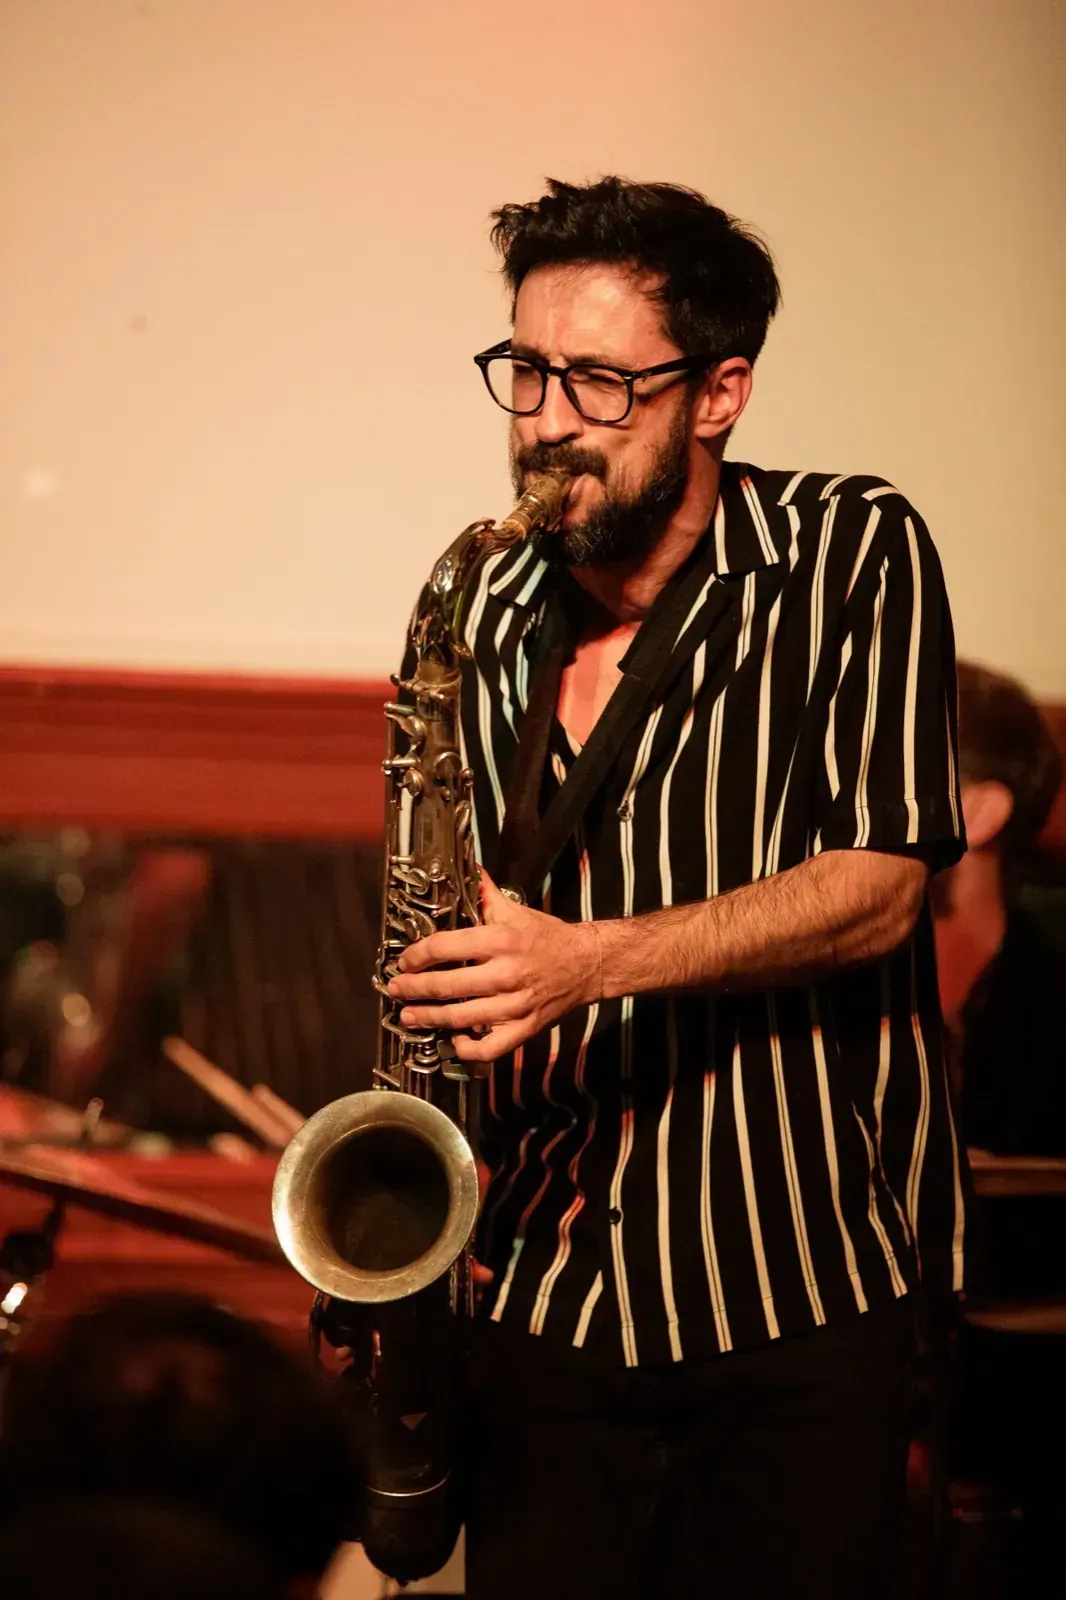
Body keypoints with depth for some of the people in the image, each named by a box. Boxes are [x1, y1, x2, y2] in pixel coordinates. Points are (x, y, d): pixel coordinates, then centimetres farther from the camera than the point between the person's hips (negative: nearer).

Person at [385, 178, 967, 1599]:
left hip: (802, 1283, -3)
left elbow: (879, 887, -13)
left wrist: (590, 961, -25)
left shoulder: (857, 558, -4)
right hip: (545, 1285, 3)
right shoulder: (482, 621, 7)